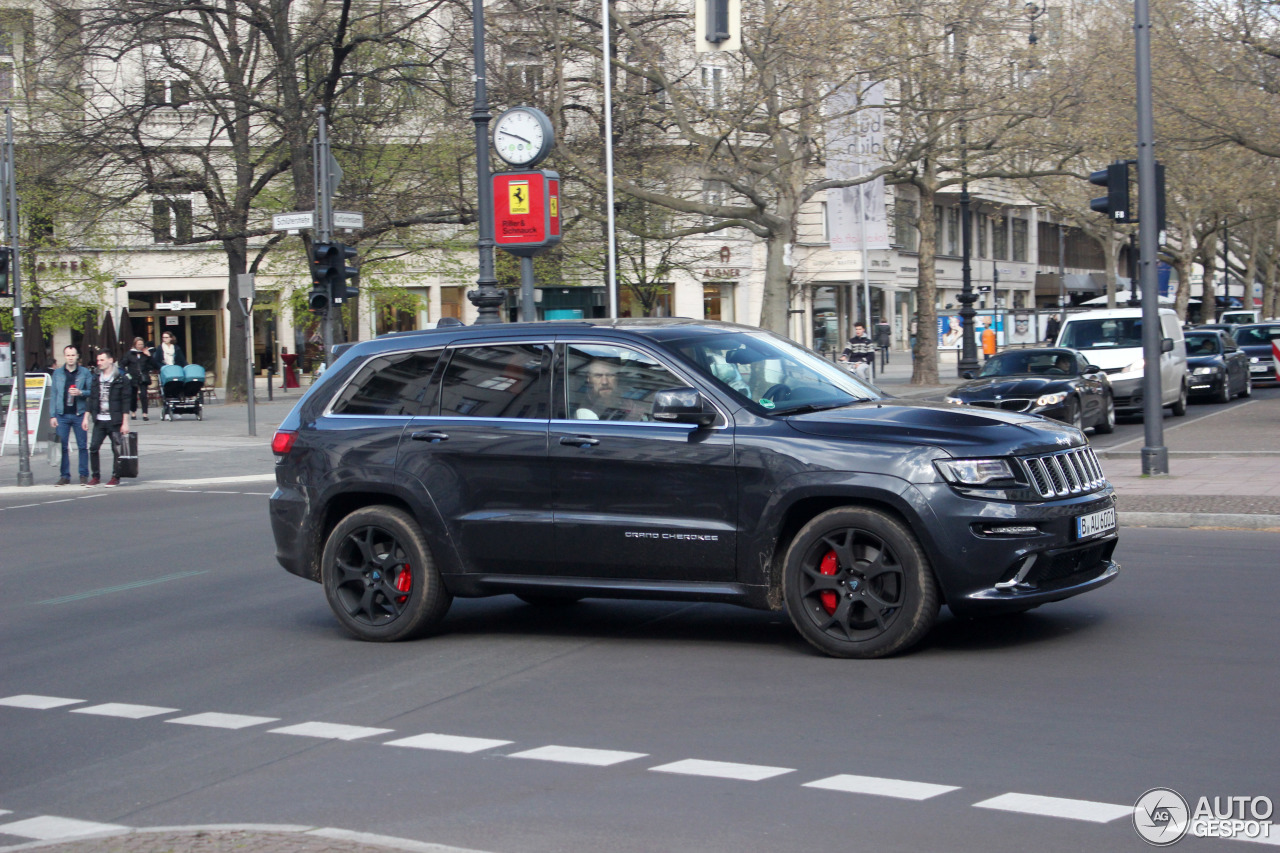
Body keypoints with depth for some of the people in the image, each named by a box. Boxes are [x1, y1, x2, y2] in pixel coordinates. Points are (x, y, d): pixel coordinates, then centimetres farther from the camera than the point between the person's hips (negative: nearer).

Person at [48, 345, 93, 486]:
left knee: (82, 446, -1)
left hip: (79, 414, -2)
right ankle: (65, 476, 7)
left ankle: (84, 475, 5)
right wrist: (53, 415, 3)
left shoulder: (85, 372, 3)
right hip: (62, 415, 2)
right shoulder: (57, 373, 9)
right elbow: (53, 394, 9)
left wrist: (80, 393, -17)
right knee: (63, 446, 2)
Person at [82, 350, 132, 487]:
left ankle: (115, 477, 9)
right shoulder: (96, 379, 13)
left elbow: (125, 402, -5)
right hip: (99, 421, 4)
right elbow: (91, 399, 16)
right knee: (93, 447, -3)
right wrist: (86, 417, 9)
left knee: (117, 449, -1)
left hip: (114, 422, -4)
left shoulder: (121, 379, -3)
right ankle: (95, 476, 8)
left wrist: (125, 423, -9)